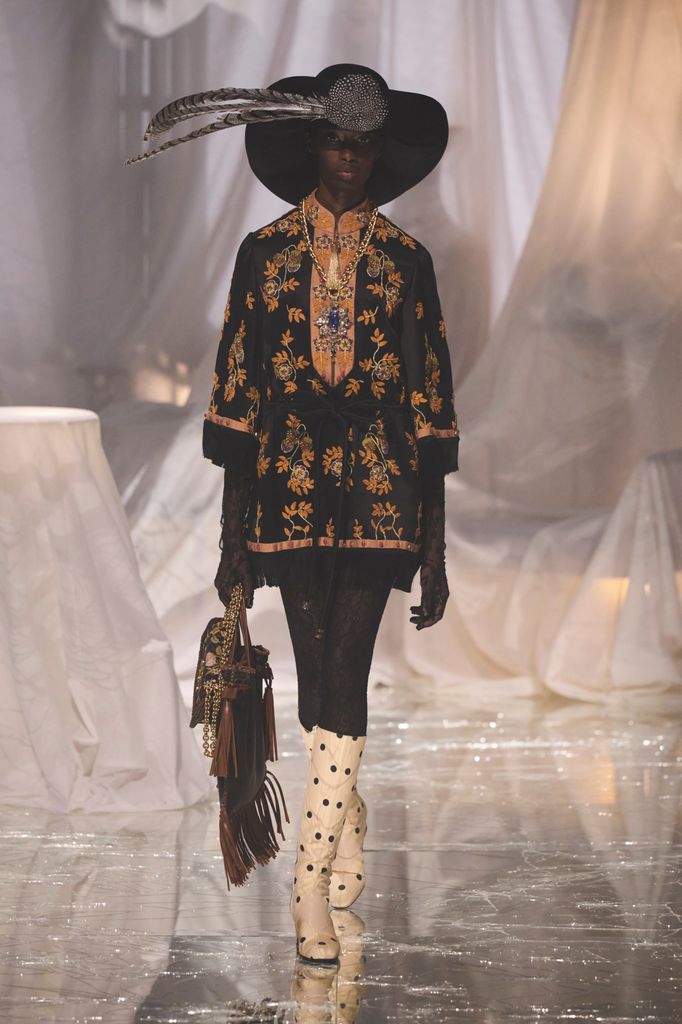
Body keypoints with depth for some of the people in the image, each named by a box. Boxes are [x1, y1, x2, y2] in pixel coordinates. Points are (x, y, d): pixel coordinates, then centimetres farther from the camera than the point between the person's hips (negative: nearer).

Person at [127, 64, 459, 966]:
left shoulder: (405, 260, 5)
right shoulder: (265, 253, 6)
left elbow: (431, 402, 5)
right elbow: (236, 393, 6)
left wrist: (436, 548, 2)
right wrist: (233, 535, 2)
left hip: (381, 496, -1)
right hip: (289, 488, 1)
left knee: (344, 677, -8)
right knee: (318, 677, 7)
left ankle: (314, 890, -6)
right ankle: (345, 812, 33)